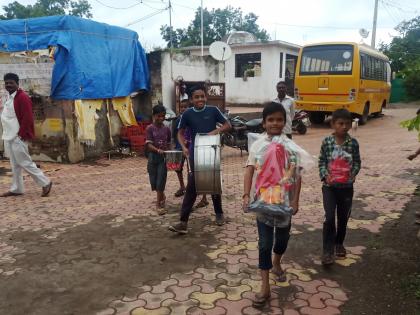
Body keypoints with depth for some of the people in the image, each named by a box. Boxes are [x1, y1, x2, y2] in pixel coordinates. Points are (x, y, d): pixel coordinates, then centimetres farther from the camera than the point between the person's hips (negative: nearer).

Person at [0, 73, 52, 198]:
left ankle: (45, 183, 5)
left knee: (25, 163, -5)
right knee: (15, 164, 13)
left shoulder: (22, 97, -15)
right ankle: (16, 189, 21)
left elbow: (27, 118, -20)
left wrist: (21, 134, -19)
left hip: (17, 137, -9)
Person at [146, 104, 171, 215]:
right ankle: (162, 196, 37)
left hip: (164, 157, 1)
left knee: (161, 181, -3)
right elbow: (149, 145, -13)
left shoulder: (167, 129, 4)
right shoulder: (150, 128, -5)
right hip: (153, 156, -1)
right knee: (154, 181, 7)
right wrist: (158, 150, -30)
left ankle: (159, 204, 6)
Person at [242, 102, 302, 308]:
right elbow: (250, 171, -8)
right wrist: (246, 195, -19)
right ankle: (265, 287, 9)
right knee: (265, 243, 1)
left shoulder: (290, 145, -4)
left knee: (282, 238, 18)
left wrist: (295, 201, -8)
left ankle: (276, 263, 49)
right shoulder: (257, 145, -3)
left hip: (284, 200, 1)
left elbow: (296, 175, -4)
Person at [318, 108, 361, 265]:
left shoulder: (353, 143, -2)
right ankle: (327, 251, -1)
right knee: (329, 217, -9)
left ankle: (339, 243, 36)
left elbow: (357, 162, 6)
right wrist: (325, 175, -14)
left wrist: (353, 174, -10)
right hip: (329, 186, -2)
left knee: (343, 217, 14)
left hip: (346, 187, 2)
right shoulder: (327, 141, -5)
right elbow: (321, 161, 0)